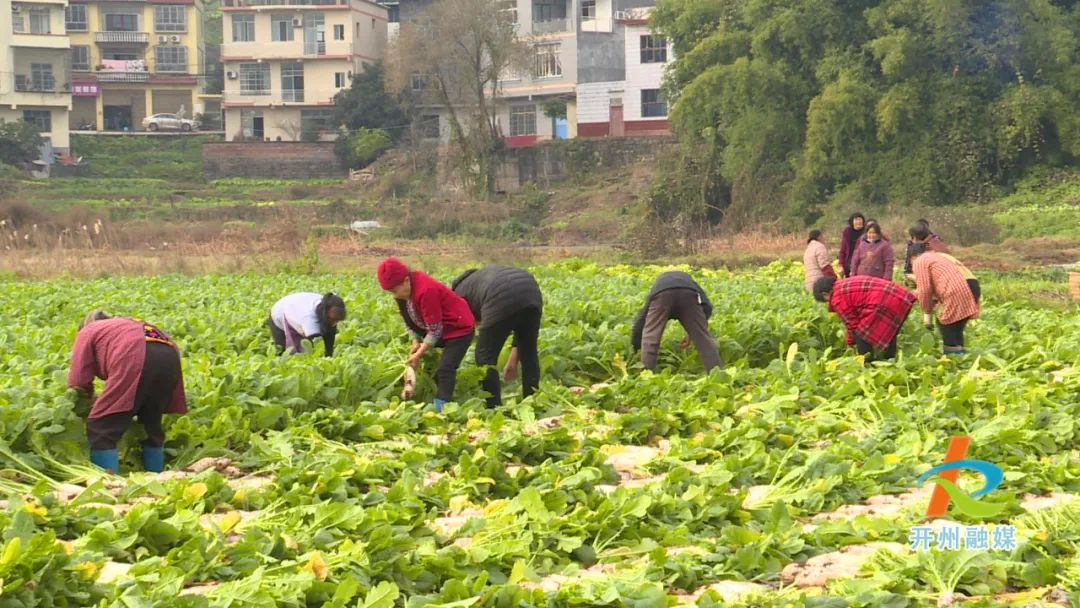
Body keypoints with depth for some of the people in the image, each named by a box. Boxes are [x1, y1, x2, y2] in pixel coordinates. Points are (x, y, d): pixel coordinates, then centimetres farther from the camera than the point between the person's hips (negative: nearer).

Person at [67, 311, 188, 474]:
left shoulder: (87, 332, 26)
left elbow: (79, 381, 16)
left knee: (100, 429, -1)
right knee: (151, 424, 24)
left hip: (135, 360, -7)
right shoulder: (128, 325, 42)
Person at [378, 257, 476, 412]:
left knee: (445, 369, -20)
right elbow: (409, 319, 7)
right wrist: (416, 342, -7)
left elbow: (434, 331, -27)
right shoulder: (406, 288, -6)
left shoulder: (425, 291, -34)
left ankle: (440, 407, -24)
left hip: (459, 328, -10)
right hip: (440, 328, 10)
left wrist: (418, 355, -21)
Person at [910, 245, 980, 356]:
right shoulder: (938, 256, 33)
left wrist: (927, 312, 7)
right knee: (956, 330, 16)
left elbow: (924, 289, -2)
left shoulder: (920, 262, 6)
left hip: (956, 292, -9)